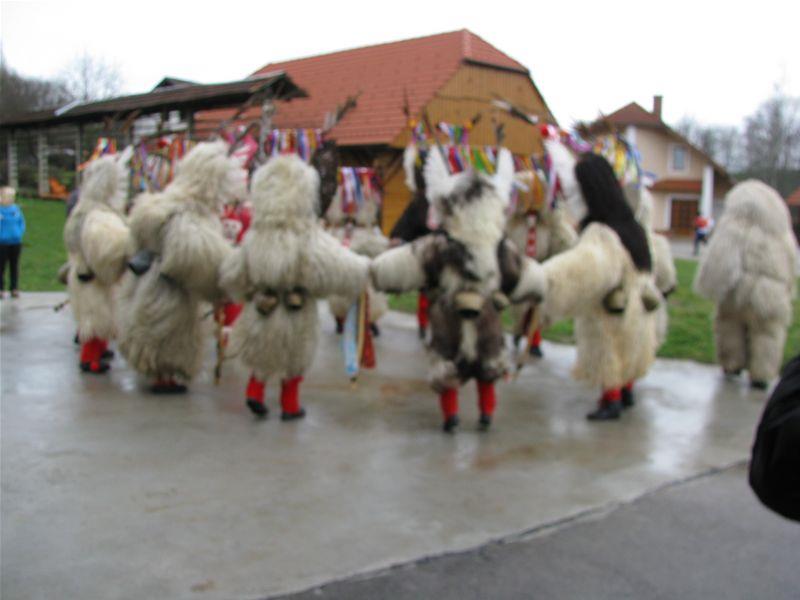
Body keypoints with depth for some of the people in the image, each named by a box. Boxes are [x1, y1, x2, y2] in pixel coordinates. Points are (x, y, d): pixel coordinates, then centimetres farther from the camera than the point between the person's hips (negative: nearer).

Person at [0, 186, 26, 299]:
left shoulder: (16, 209, 7)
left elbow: (22, 223, 14)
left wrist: (19, 233, 2)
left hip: (15, 242, 4)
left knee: (14, 266, 8)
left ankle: (14, 289, 15)